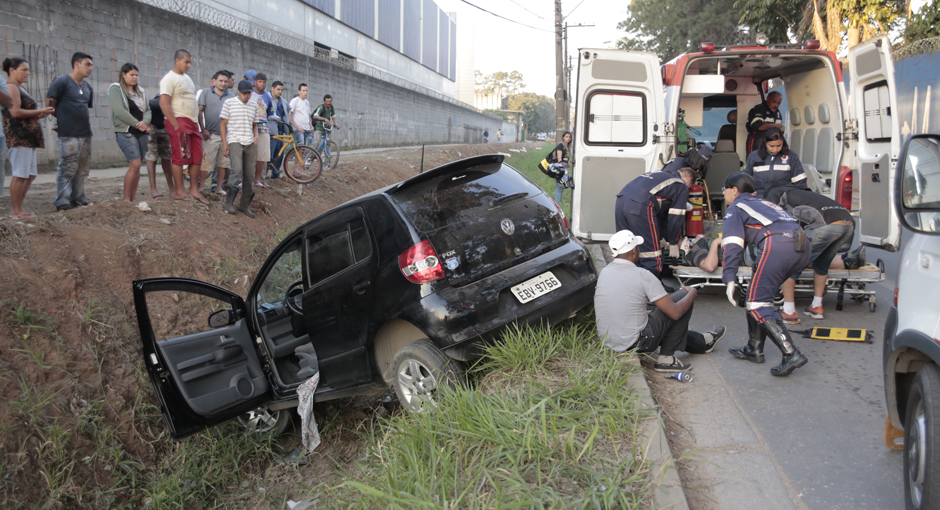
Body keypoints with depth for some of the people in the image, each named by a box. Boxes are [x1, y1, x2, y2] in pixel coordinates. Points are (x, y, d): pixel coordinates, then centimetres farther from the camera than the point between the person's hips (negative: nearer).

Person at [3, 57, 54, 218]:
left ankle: (18, 208, 15)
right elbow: (15, 112, -18)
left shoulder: (21, 88, 22)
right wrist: (40, 111, -11)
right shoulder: (11, 87, -8)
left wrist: (41, 114, 6)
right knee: (20, 175, -7)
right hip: (18, 137, -10)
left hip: (28, 137, 10)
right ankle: (17, 211, -2)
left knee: (30, 175, 10)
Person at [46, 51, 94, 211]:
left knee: (83, 168, 11)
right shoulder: (61, 82, -4)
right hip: (68, 134, -7)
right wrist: (63, 120, 4)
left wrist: (85, 120, 12)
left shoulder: (88, 87, 18)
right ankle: (62, 201, -4)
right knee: (68, 168, -8)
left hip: (85, 133, 7)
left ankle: (78, 198, 21)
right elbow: (50, 104, -5)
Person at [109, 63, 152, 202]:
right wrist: (137, 124, -13)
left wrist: (145, 121, -9)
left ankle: (133, 198, 10)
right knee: (135, 165, -15)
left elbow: (148, 110, 12)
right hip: (126, 132, -6)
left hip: (141, 132, 6)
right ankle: (126, 199, -7)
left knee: (137, 166, 5)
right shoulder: (115, 89, -2)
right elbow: (120, 111, -13)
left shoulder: (140, 91, 18)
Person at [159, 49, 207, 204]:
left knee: (197, 157, 6)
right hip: (179, 122, -8)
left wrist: (198, 122, 16)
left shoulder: (187, 78, 20)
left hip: (192, 122, 9)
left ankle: (194, 190, 12)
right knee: (179, 157, -5)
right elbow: (164, 103, -16)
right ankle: (179, 192, 0)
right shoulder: (169, 78, -7)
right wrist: (176, 125, -20)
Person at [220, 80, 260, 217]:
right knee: (237, 171, -19)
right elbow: (223, 123, 1)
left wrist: (255, 139, 11)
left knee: (248, 174, 4)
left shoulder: (254, 105, 13)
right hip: (234, 142, -5)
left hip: (250, 144, 5)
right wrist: (224, 143, -4)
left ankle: (244, 205, 12)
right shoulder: (229, 103, 1)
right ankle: (229, 203, -9)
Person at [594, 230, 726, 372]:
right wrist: (693, 293, 6)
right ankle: (666, 358, 11)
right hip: (634, 343, -7)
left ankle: (702, 343, 48)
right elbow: (675, 313, -14)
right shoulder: (643, 276, -17)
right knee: (684, 296, 5)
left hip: (606, 342, 7)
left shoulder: (604, 272, 3)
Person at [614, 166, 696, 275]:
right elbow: (676, 218, 11)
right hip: (640, 207, -8)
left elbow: (659, 212, 39)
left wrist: (666, 238, 41)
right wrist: (673, 243, 23)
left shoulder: (660, 175, 37)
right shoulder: (682, 186, 15)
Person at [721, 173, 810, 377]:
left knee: (757, 303, -6)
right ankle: (754, 350, 23)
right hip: (801, 248, 8)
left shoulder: (735, 208, 15)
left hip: (777, 244, -8)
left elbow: (733, 245, 0)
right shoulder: (763, 203, 37)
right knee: (761, 293, 21)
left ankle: (791, 354, -19)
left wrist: (730, 279, -6)